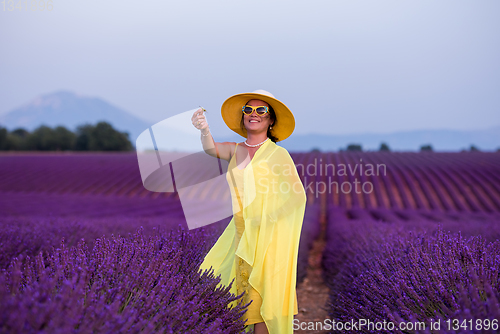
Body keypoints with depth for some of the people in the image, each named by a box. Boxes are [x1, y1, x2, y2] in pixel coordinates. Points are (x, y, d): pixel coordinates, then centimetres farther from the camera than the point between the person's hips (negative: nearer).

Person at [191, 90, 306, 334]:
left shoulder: (277, 153, -7)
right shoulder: (236, 151, 8)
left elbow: (298, 196, -7)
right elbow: (211, 149, -12)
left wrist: (269, 216, -17)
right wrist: (204, 130, -33)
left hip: (268, 236, -6)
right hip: (241, 234, 6)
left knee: (258, 300, -4)